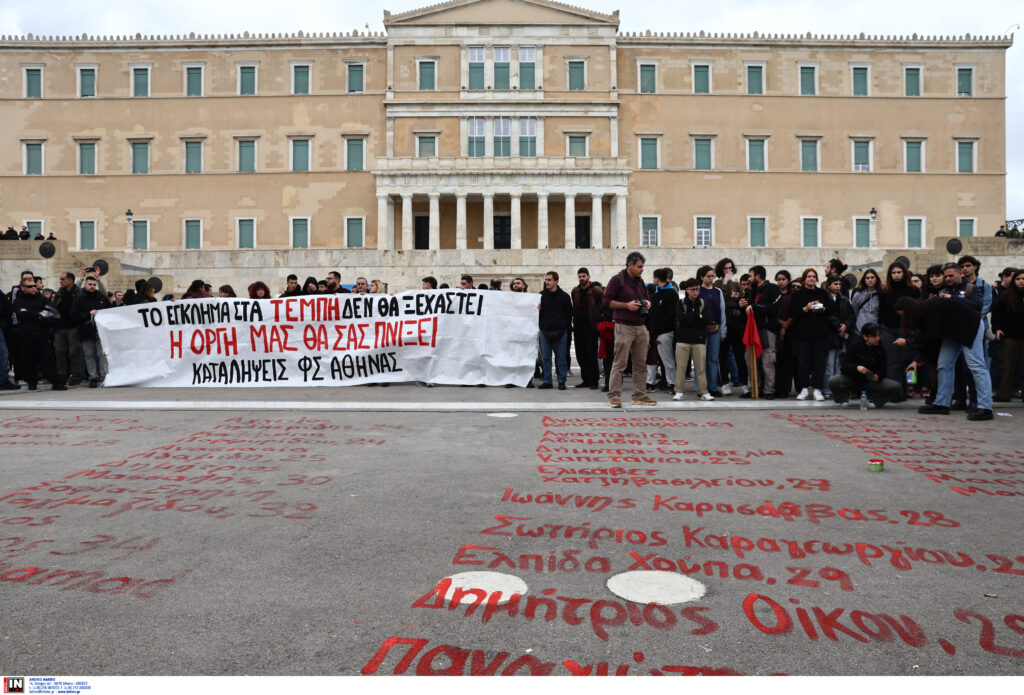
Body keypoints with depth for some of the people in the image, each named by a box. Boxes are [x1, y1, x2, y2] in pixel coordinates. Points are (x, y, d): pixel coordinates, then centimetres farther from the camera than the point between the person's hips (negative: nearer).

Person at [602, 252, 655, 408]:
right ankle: (614, 396, -1)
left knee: (640, 363, 9)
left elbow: (646, 296, 29)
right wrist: (626, 305, -15)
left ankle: (640, 395, 16)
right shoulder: (617, 279, -5)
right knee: (620, 363, -6)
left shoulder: (640, 281, 16)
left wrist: (647, 302, 5)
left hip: (640, 326, 7)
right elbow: (606, 300, -8)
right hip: (624, 326, -7)